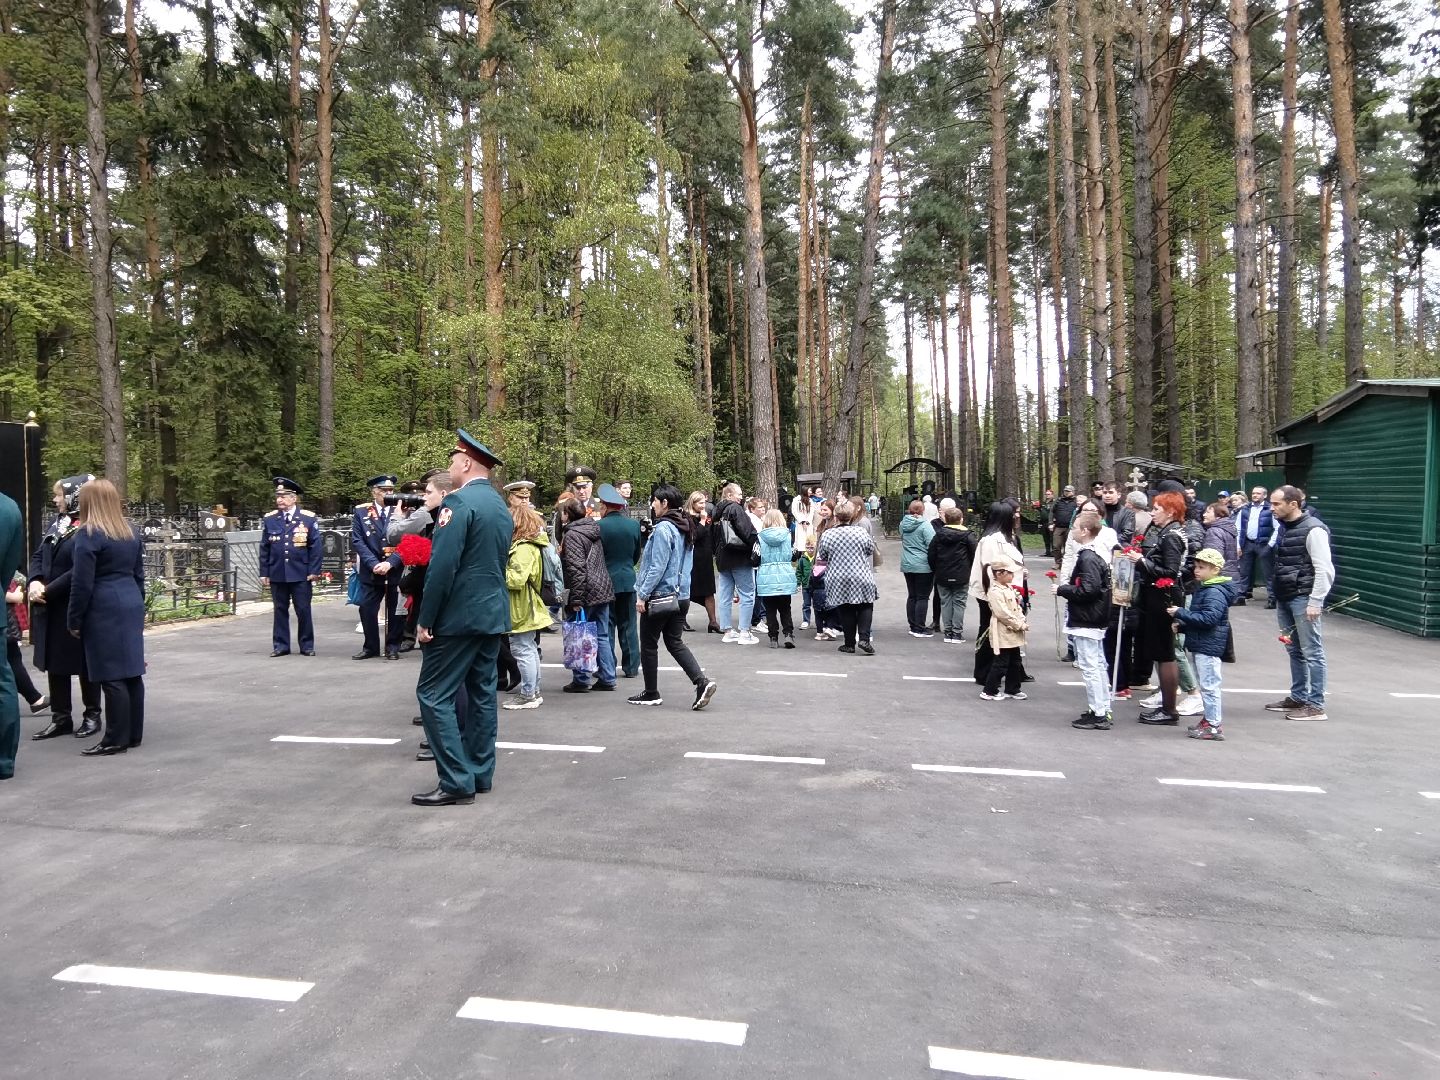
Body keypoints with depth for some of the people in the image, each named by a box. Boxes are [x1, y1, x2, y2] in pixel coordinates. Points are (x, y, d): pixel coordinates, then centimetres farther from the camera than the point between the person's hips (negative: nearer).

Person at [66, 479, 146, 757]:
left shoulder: (88, 534, -9)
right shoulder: (131, 531, 13)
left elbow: (82, 583, -12)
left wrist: (74, 620, -5)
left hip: (105, 610, -7)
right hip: (131, 605, 8)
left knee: (111, 676, -4)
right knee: (131, 671, 9)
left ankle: (116, 739, 0)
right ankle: (133, 734, 15)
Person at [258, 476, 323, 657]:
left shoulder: (309, 518, -1)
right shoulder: (269, 519, 6)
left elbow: (316, 547, -1)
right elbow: (264, 548, 8)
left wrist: (314, 571, -6)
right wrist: (264, 573, 5)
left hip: (301, 574, -2)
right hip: (277, 574, 2)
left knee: (303, 611, 2)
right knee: (280, 610, 9)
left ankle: (307, 646, 12)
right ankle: (280, 645, 16)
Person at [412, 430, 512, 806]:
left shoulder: (458, 501, -14)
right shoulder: (501, 506, 13)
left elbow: (442, 565, -21)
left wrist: (425, 619, -16)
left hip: (459, 615, -9)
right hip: (493, 614, 9)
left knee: (434, 695, -2)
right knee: (482, 694, 13)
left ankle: (457, 781, -3)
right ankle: (480, 774, 20)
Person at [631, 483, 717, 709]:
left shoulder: (663, 528, -17)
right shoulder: (685, 528, 11)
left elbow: (657, 566, -20)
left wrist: (642, 594, -15)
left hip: (659, 597, -8)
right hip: (681, 597, 8)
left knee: (648, 645, 7)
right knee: (675, 643, 12)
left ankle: (651, 693, 17)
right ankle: (702, 682, -3)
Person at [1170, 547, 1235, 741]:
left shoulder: (1215, 592, -17)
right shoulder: (1203, 589, 15)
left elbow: (1208, 618, -27)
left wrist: (1181, 613, -24)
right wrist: (1182, 625, 10)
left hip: (1208, 646, -10)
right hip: (1200, 645, 11)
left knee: (1209, 685, -6)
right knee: (1205, 684, 18)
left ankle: (1214, 727, 0)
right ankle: (1212, 719, 29)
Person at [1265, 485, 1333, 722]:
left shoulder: (1313, 529, -13)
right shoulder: (1283, 527, 13)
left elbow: (1324, 569, -16)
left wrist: (1315, 602, -19)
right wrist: (1277, 596, 15)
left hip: (1303, 599, -9)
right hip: (1284, 598, 9)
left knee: (1311, 652, -3)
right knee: (1294, 650, 16)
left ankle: (1316, 705, 2)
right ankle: (1298, 697, 26)